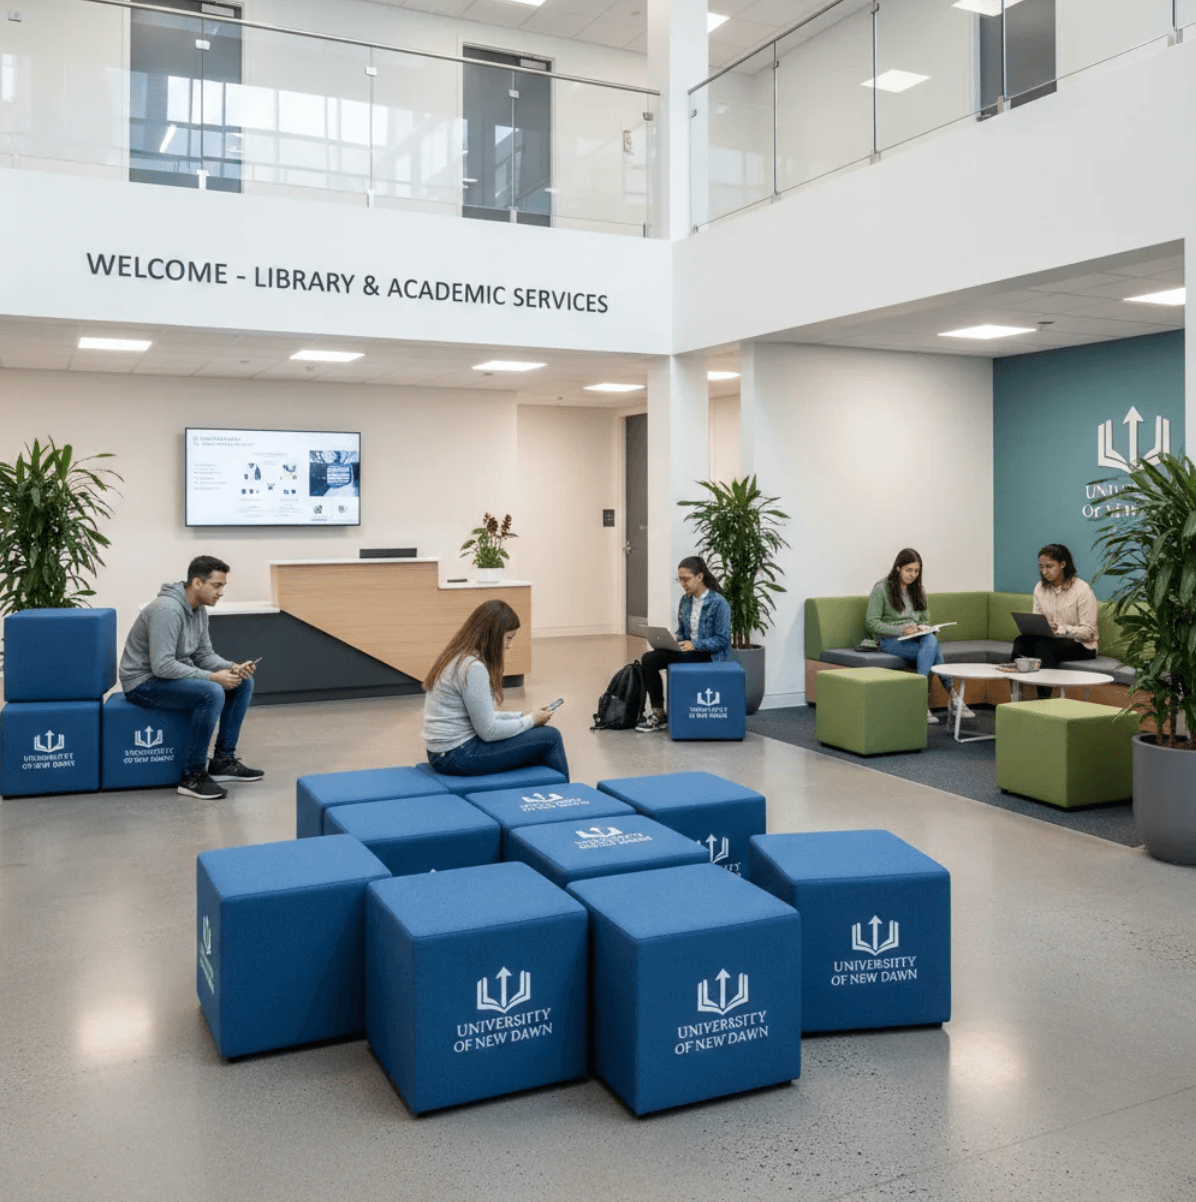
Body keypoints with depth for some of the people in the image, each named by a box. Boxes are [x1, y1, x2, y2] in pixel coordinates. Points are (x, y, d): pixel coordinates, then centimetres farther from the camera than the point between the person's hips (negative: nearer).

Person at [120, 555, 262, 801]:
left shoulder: (199, 609, 3)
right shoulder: (167, 610, -27)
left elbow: (203, 654, 10)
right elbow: (162, 666, -31)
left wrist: (232, 667, -10)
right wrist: (212, 677, -28)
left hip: (172, 674, 10)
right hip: (143, 683, -10)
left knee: (243, 683, 2)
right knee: (212, 693, -32)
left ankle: (223, 760, 7)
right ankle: (193, 776, -18)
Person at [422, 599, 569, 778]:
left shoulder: (458, 657, 11)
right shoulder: (473, 668, -20)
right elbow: (488, 731, -17)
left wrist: (522, 715, 8)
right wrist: (530, 720, -4)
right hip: (457, 757, -10)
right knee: (550, 737, -4)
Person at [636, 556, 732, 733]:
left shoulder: (718, 603, -13)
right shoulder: (685, 600, 9)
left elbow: (723, 639, -15)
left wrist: (695, 645, -23)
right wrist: (676, 641, -5)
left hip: (710, 657, -7)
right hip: (690, 652, 7)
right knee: (649, 659, -16)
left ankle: (661, 717, -6)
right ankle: (657, 713, -11)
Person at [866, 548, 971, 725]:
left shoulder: (919, 590, 19)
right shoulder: (881, 589, -1)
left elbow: (925, 619, 24)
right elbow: (871, 622, -8)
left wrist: (924, 628, -3)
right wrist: (901, 630, -19)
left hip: (917, 638, 5)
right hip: (890, 640, -5)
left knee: (930, 640, -35)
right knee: (932, 647, -33)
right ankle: (952, 695, -33)